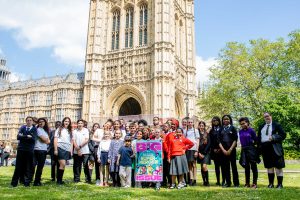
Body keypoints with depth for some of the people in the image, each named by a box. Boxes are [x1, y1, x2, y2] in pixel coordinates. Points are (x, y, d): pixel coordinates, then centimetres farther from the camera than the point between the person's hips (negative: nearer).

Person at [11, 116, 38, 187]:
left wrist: (23, 136, -7)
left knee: (28, 167, 1)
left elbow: (33, 139, -11)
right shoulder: (22, 128, 10)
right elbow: (18, 137, -4)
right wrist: (27, 136, -12)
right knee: (18, 166, 3)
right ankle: (14, 182, 10)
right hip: (21, 149, 1)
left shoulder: (35, 129, 3)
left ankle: (27, 182, 9)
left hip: (30, 150, -1)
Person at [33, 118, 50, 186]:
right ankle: (36, 182, 1)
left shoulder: (46, 130, 18)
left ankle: (38, 181, 15)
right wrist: (47, 140, 7)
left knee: (41, 166, 9)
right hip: (39, 149, -7)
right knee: (40, 166, -6)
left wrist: (46, 140, -6)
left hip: (44, 150, 7)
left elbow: (48, 141, 13)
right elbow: (44, 139, -13)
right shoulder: (38, 129, -5)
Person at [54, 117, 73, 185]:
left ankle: (60, 180, 14)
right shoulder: (59, 129, 5)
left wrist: (71, 151, 10)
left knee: (62, 165, 6)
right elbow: (55, 139, 1)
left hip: (67, 150, 4)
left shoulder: (70, 131, 16)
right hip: (60, 148, -4)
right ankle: (59, 180, -3)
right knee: (63, 164, -13)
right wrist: (55, 149, -6)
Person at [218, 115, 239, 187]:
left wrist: (230, 150, -11)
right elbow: (219, 141, 5)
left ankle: (236, 183, 7)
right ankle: (228, 182, 11)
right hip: (223, 150, 3)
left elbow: (235, 140, -4)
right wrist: (223, 150, -7)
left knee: (233, 166, 0)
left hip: (232, 150, -2)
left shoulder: (233, 128, 3)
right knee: (225, 167, 3)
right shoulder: (221, 129, 10)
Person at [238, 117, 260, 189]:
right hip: (244, 150, 5)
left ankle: (255, 183, 8)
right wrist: (243, 146, 8)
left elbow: (255, 140, -4)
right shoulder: (240, 131, 7)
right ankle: (247, 183, 19)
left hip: (251, 149, -5)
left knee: (253, 166, 2)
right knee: (246, 167, 11)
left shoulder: (251, 130, -8)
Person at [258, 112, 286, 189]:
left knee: (278, 166, 0)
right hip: (265, 148, 5)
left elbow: (283, 135, -5)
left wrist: (273, 138, -17)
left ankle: (280, 184, 8)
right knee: (269, 166, 11)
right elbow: (259, 137, 16)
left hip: (274, 148, -5)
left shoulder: (276, 125, 1)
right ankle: (271, 183, 18)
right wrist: (259, 147, 6)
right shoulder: (261, 127, 15)